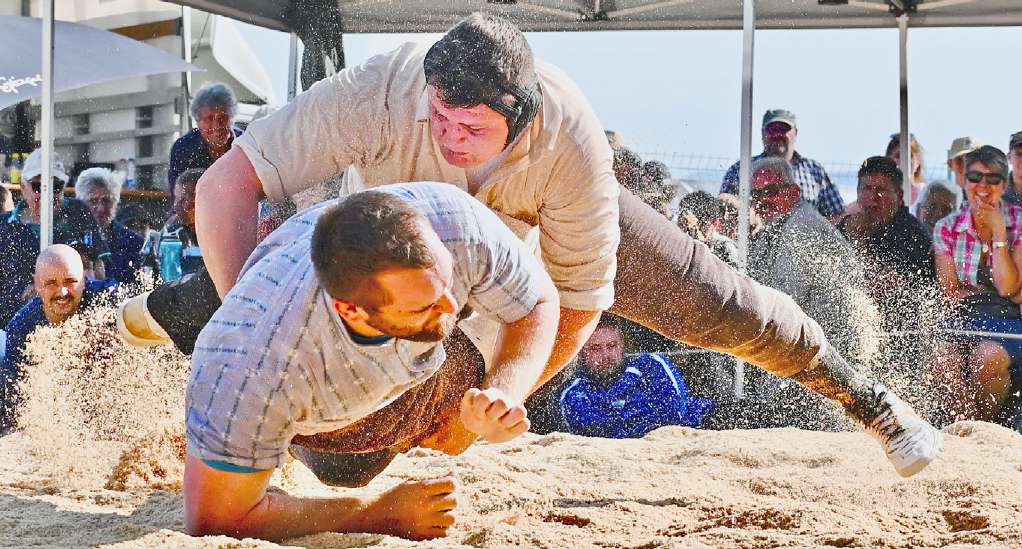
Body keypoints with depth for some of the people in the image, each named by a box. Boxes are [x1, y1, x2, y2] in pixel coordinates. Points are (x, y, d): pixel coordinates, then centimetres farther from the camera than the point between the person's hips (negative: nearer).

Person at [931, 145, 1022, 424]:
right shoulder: (947, 228, 8)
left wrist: (998, 232, -9)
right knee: (944, 358, -33)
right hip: (965, 322, 2)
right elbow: (950, 294, 3)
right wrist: (995, 292, -4)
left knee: (987, 356, -35)